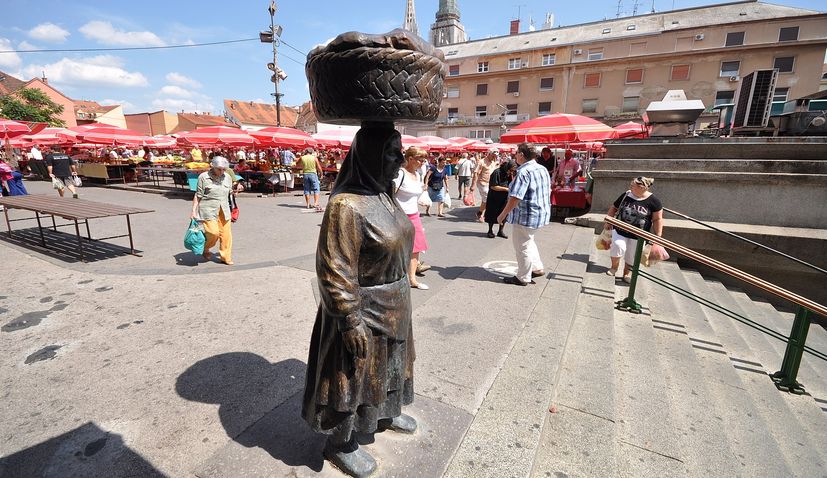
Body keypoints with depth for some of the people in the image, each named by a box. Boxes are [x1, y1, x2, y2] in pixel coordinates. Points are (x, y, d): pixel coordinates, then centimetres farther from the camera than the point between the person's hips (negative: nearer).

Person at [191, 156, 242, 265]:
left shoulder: (228, 177, 8)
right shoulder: (203, 177, -5)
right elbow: (198, 196, -1)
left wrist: (236, 190, -1)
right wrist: (194, 211, -5)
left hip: (224, 210, 4)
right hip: (209, 210, -4)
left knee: (226, 234, 2)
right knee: (213, 232, -12)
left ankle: (225, 257, 16)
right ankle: (205, 249, 19)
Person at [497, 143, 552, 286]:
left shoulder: (524, 172, -21)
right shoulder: (543, 169, 8)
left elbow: (515, 198, -27)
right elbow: (548, 191, 17)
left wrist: (503, 214, -19)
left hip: (525, 216, -10)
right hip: (541, 214, 10)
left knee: (522, 246, 5)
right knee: (528, 241, 27)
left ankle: (523, 278, 17)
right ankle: (537, 268, 32)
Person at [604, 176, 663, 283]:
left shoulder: (653, 201, -11)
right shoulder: (625, 196, -4)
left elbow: (657, 219, -6)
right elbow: (614, 208, 9)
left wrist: (658, 237, -9)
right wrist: (608, 222, 3)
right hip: (620, 230, 1)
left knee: (632, 256, 11)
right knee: (618, 246, -23)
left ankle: (627, 273, 36)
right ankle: (614, 266, 4)